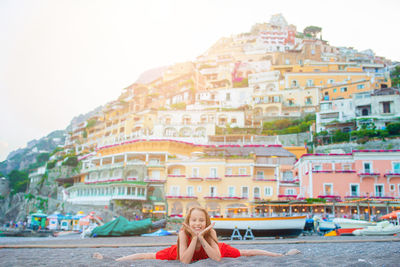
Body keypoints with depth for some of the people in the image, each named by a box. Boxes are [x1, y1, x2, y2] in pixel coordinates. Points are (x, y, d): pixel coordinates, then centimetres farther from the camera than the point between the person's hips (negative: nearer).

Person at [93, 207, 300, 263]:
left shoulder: (211, 233, -34)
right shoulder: (183, 233, -35)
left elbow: (217, 258, -42)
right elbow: (184, 261, -39)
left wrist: (201, 237, -46)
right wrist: (194, 237, -45)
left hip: (212, 253, 1)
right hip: (183, 252, 0)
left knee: (246, 253, 1)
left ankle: (283, 254, 19)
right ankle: (109, 259, 18)